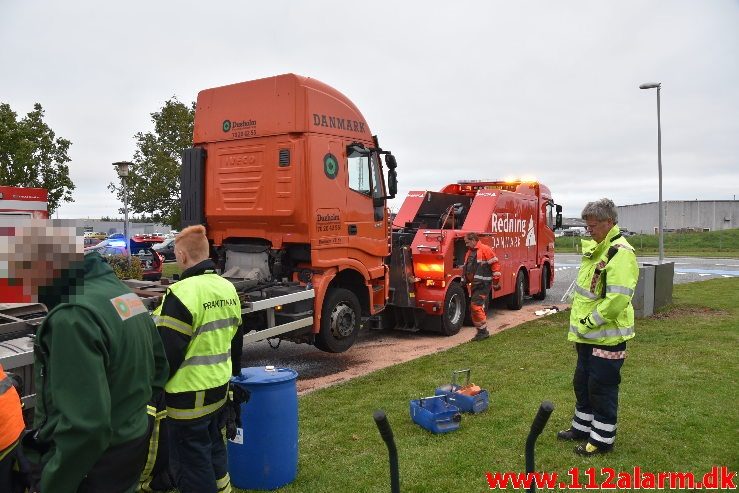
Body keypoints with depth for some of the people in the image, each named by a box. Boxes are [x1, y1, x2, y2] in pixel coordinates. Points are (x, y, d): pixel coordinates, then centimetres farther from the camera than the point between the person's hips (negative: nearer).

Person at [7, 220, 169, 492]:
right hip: (134, 441, 8)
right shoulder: (123, 292, 2)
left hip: (93, 462, -8)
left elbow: (85, 427, -30)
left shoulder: (73, 317, -27)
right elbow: (158, 365, 12)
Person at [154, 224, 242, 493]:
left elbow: (167, 350, -19)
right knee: (213, 448, 23)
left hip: (190, 394, -8)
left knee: (190, 461, 6)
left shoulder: (182, 292, -21)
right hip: (220, 386, 8)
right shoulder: (228, 288, 5)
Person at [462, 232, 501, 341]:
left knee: (476, 306, -14)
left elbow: (495, 265, -12)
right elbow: (467, 268, 27)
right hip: (475, 284, 9)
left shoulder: (485, 249, -10)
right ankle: (481, 332, 21)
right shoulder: (470, 252, 17)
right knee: (475, 308, 11)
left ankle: (483, 331, -5)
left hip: (483, 284, -9)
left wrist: (496, 282, -12)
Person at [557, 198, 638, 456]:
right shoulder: (595, 249, 12)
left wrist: (590, 321, -19)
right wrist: (579, 324, 15)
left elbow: (618, 298, -28)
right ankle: (582, 427, 36)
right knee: (582, 383, 20)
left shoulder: (620, 253, -20)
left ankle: (602, 439, 18)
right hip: (588, 336, 10)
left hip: (607, 337, -10)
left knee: (602, 387, 3)